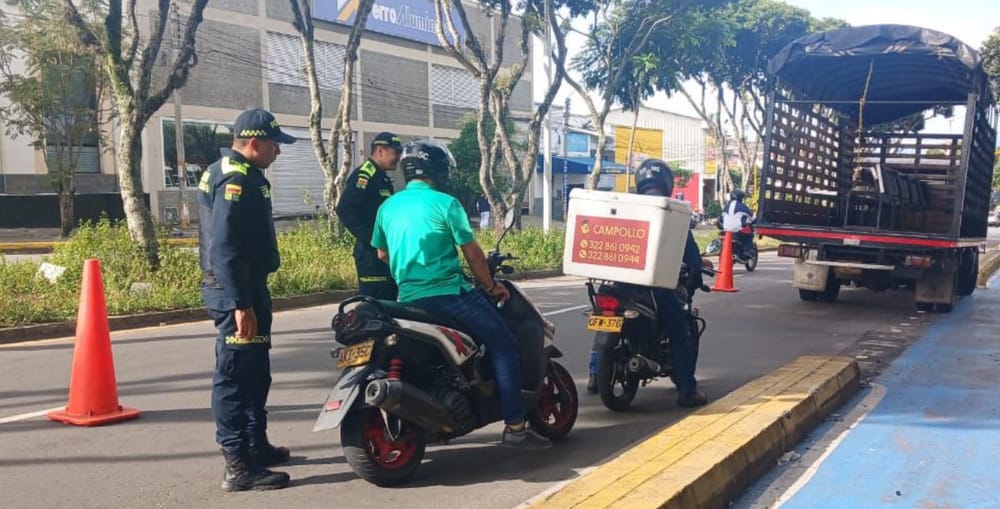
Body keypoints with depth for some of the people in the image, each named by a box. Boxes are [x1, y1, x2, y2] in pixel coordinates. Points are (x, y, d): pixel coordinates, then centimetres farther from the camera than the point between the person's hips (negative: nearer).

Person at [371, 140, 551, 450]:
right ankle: (515, 427, -5)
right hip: (447, 293, -7)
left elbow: (382, 254, 22)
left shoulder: (387, 207, 12)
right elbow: (471, 252, -5)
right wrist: (491, 286, 8)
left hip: (408, 298, 7)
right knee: (504, 344, -1)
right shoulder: (445, 203, -7)